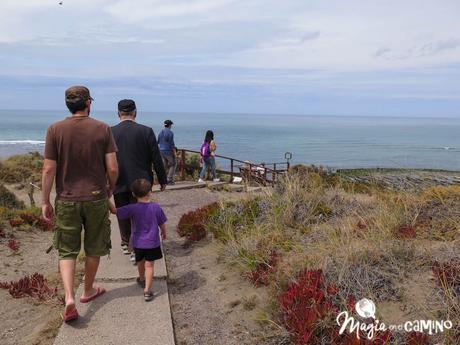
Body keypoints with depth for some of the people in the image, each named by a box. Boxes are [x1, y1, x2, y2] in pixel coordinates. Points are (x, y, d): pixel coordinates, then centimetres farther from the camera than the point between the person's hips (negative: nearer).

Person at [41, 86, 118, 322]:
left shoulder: (55, 130, -6)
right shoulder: (102, 129, -7)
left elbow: (49, 169, -7)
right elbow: (112, 168, -9)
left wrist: (45, 201, 3)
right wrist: (111, 188, 11)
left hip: (66, 200, 0)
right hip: (96, 198, 0)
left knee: (67, 251, 12)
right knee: (93, 248, 17)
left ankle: (69, 298, -2)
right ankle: (88, 291, 33)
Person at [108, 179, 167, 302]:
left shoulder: (132, 209, -14)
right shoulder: (156, 207, -11)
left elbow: (115, 211, -17)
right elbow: (162, 224, -2)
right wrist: (164, 233, 16)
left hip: (138, 242, 1)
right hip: (152, 242, -1)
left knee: (140, 262, 25)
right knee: (149, 265, 4)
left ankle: (142, 279, 50)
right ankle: (147, 290, -2)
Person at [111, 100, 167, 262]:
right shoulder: (146, 131, -8)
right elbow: (156, 158, -5)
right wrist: (162, 180, 5)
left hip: (119, 182, 2)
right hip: (140, 181, -1)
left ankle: (126, 244, 34)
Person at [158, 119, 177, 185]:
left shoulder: (160, 132, 10)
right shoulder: (170, 132, -13)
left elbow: (158, 143, 16)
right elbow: (171, 143, -17)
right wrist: (175, 152, -13)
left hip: (161, 151, 7)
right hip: (169, 151, -7)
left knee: (165, 166, 11)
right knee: (172, 165, 6)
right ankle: (170, 180, -1)